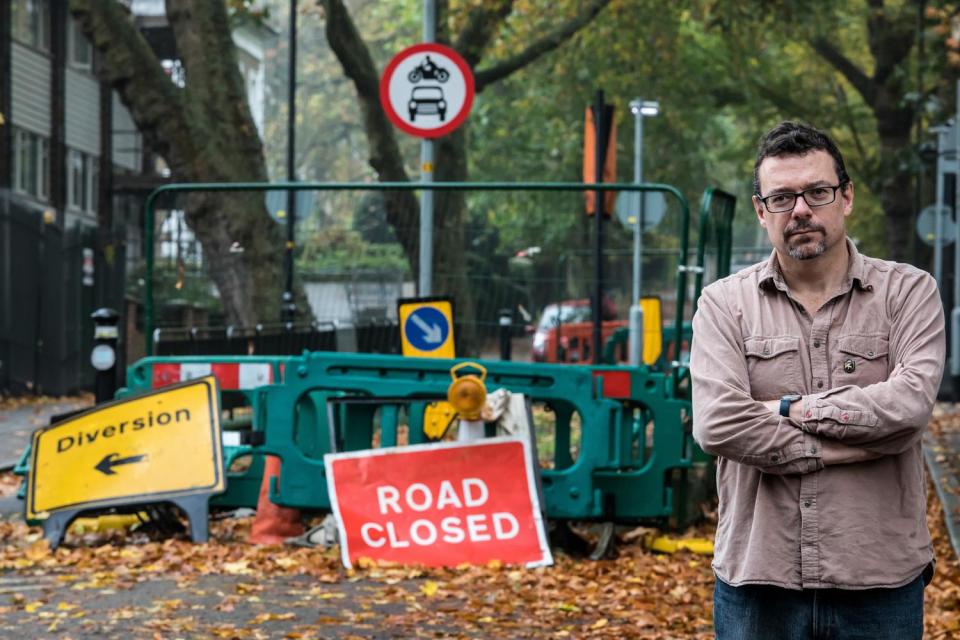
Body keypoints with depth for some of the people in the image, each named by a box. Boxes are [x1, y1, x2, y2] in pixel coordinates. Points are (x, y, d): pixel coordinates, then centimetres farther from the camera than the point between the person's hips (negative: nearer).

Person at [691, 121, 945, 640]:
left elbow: (911, 403, -15)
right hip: (757, 580, 0)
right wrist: (836, 449, -12)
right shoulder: (724, 303, 3)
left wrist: (792, 409, -10)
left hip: (880, 580, 0)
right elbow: (717, 424, -12)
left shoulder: (908, 292, 2)